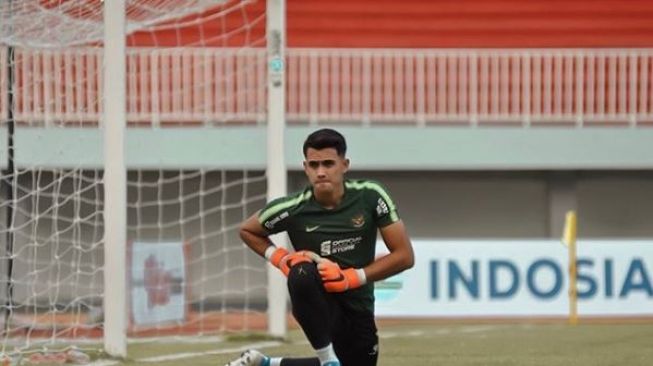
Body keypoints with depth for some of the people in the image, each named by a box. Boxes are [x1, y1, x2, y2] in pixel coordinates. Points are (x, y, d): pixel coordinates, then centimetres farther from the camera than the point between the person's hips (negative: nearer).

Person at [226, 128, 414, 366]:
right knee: (302, 272, -36)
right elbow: (247, 231, 8)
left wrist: (353, 277, -17)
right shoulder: (292, 210, -12)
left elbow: (405, 256, -7)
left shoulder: (370, 197, -11)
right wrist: (280, 258, -9)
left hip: (358, 310, 3)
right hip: (315, 300, -3)